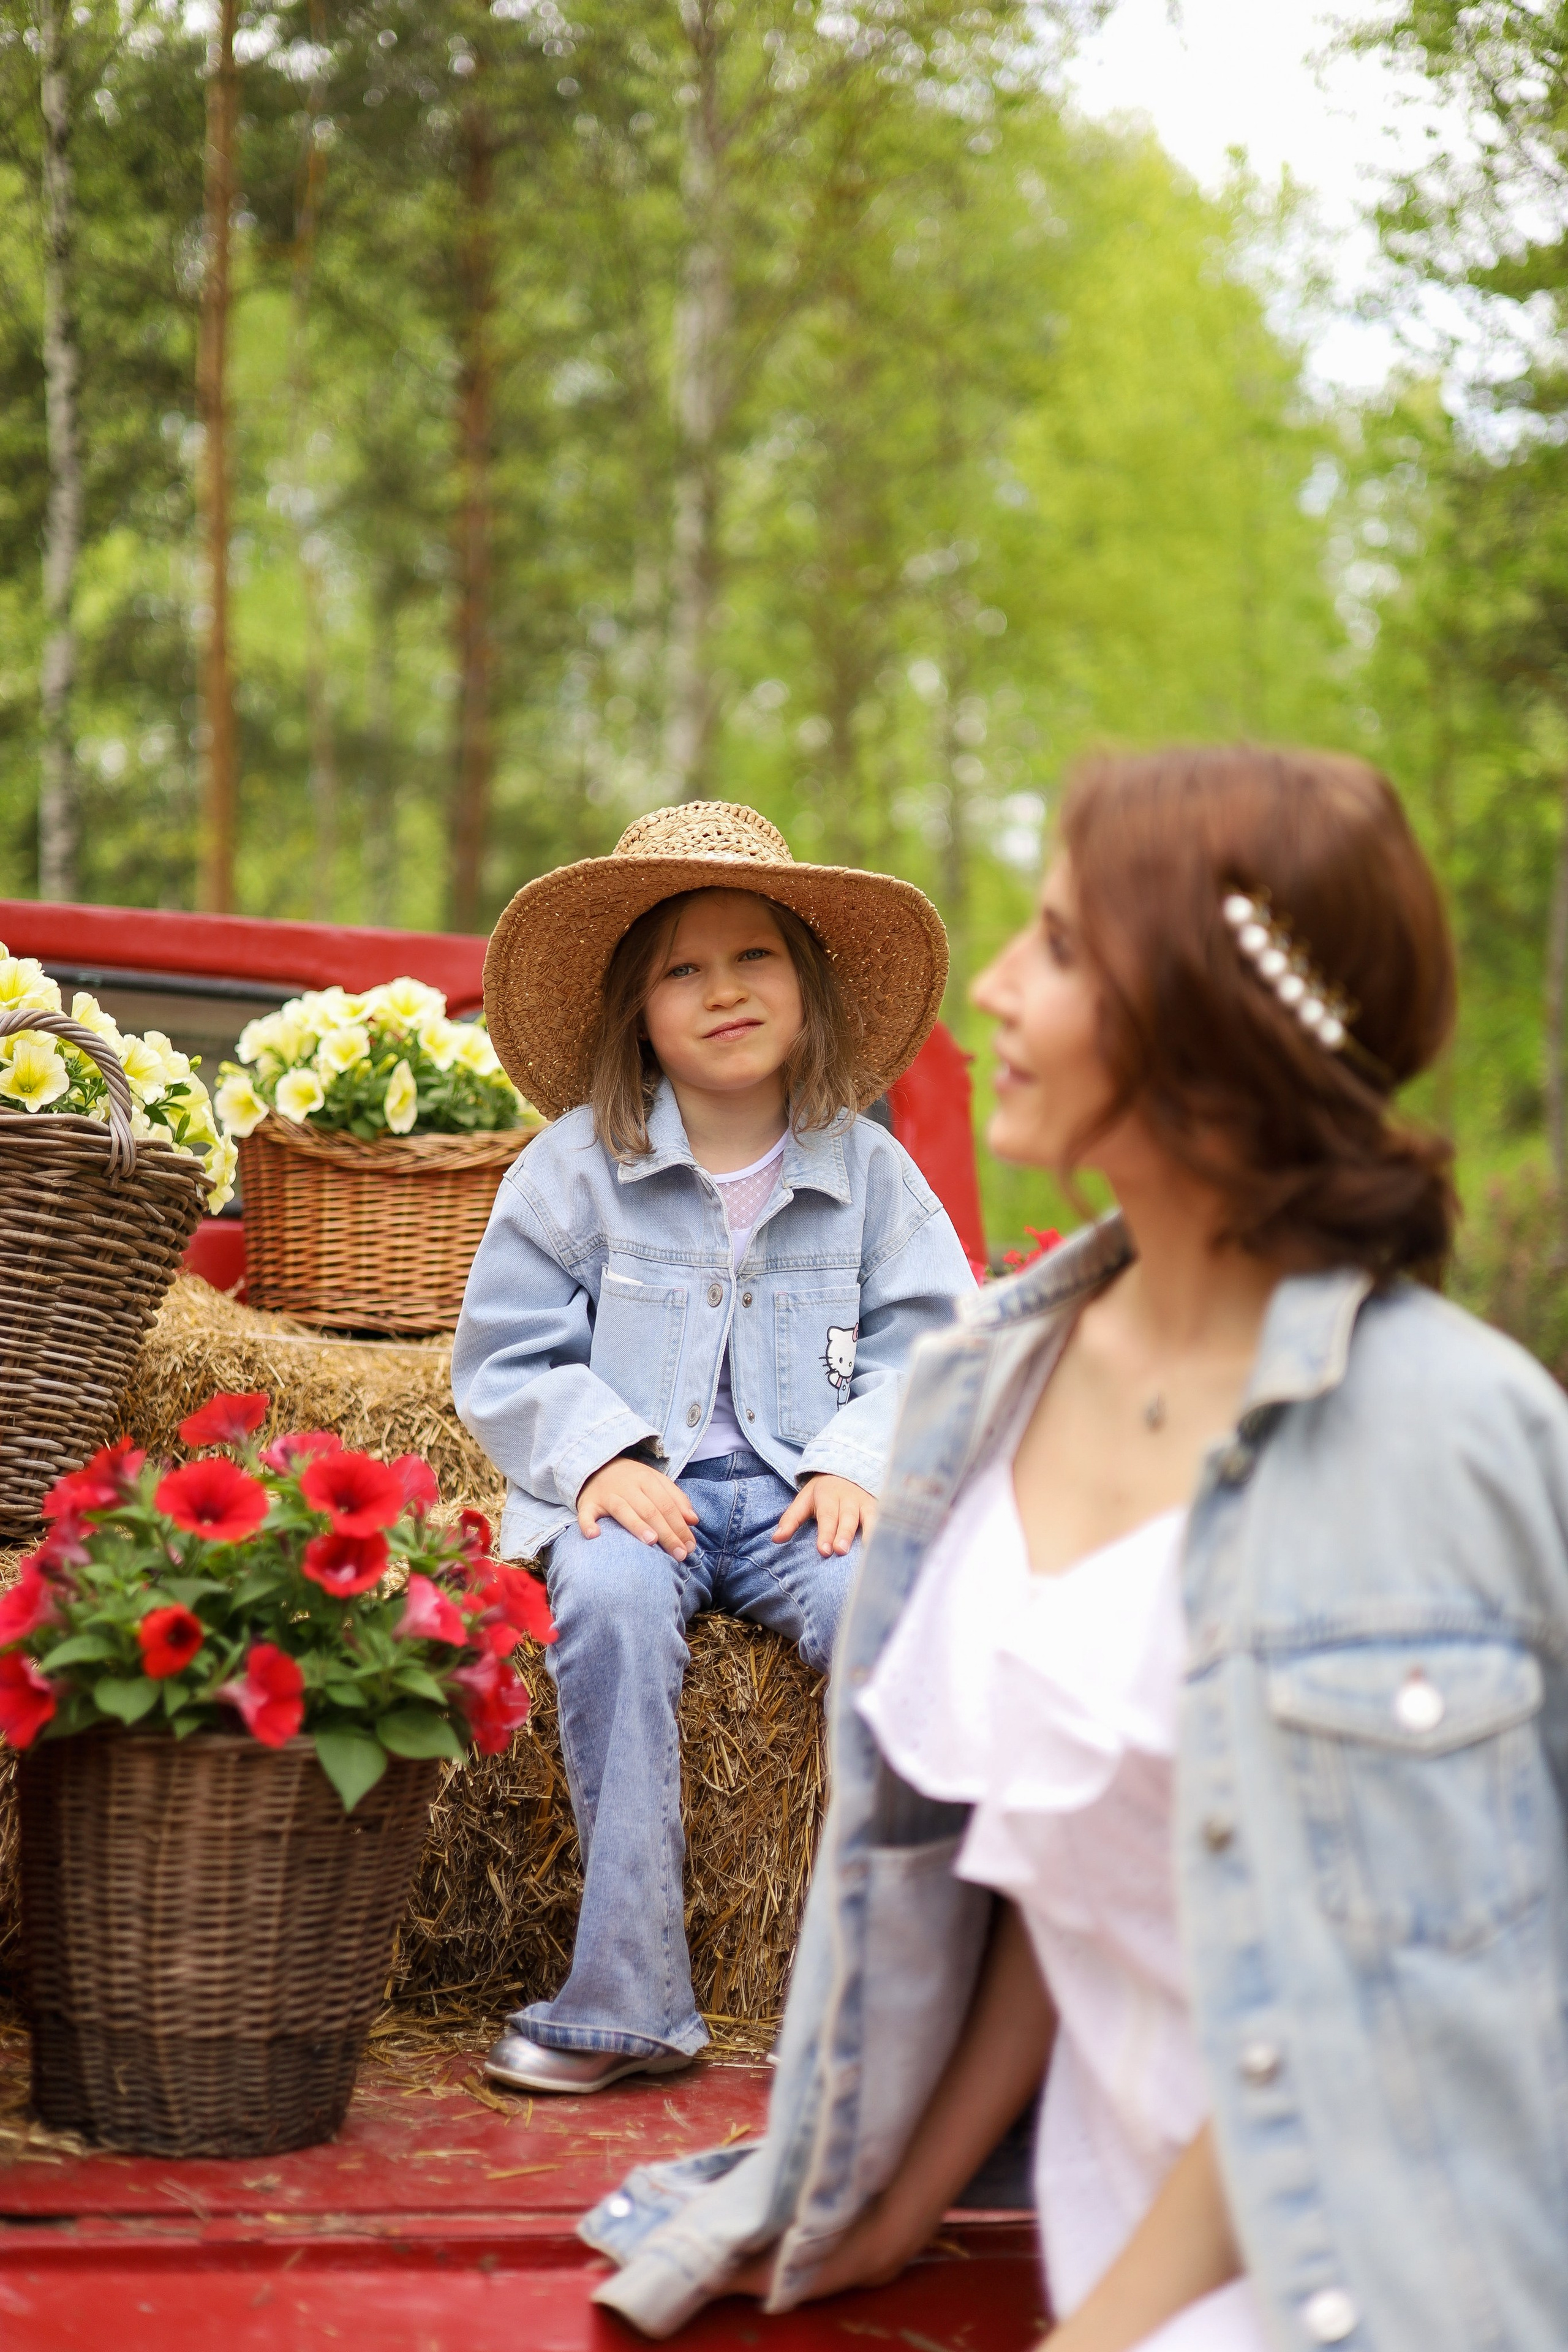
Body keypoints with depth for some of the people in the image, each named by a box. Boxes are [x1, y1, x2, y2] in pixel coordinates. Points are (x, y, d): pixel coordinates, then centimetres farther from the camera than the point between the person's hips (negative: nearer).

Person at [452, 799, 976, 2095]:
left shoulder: (866, 1166, 9)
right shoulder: (578, 1163, 5)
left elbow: (921, 1341, 7)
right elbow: (509, 1357, 5)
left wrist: (859, 1464, -11)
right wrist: (601, 1454, -13)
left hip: (801, 1494, 1)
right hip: (637, 1490, -1)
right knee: (610, 1598, -34)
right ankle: (628, 2000, -30)